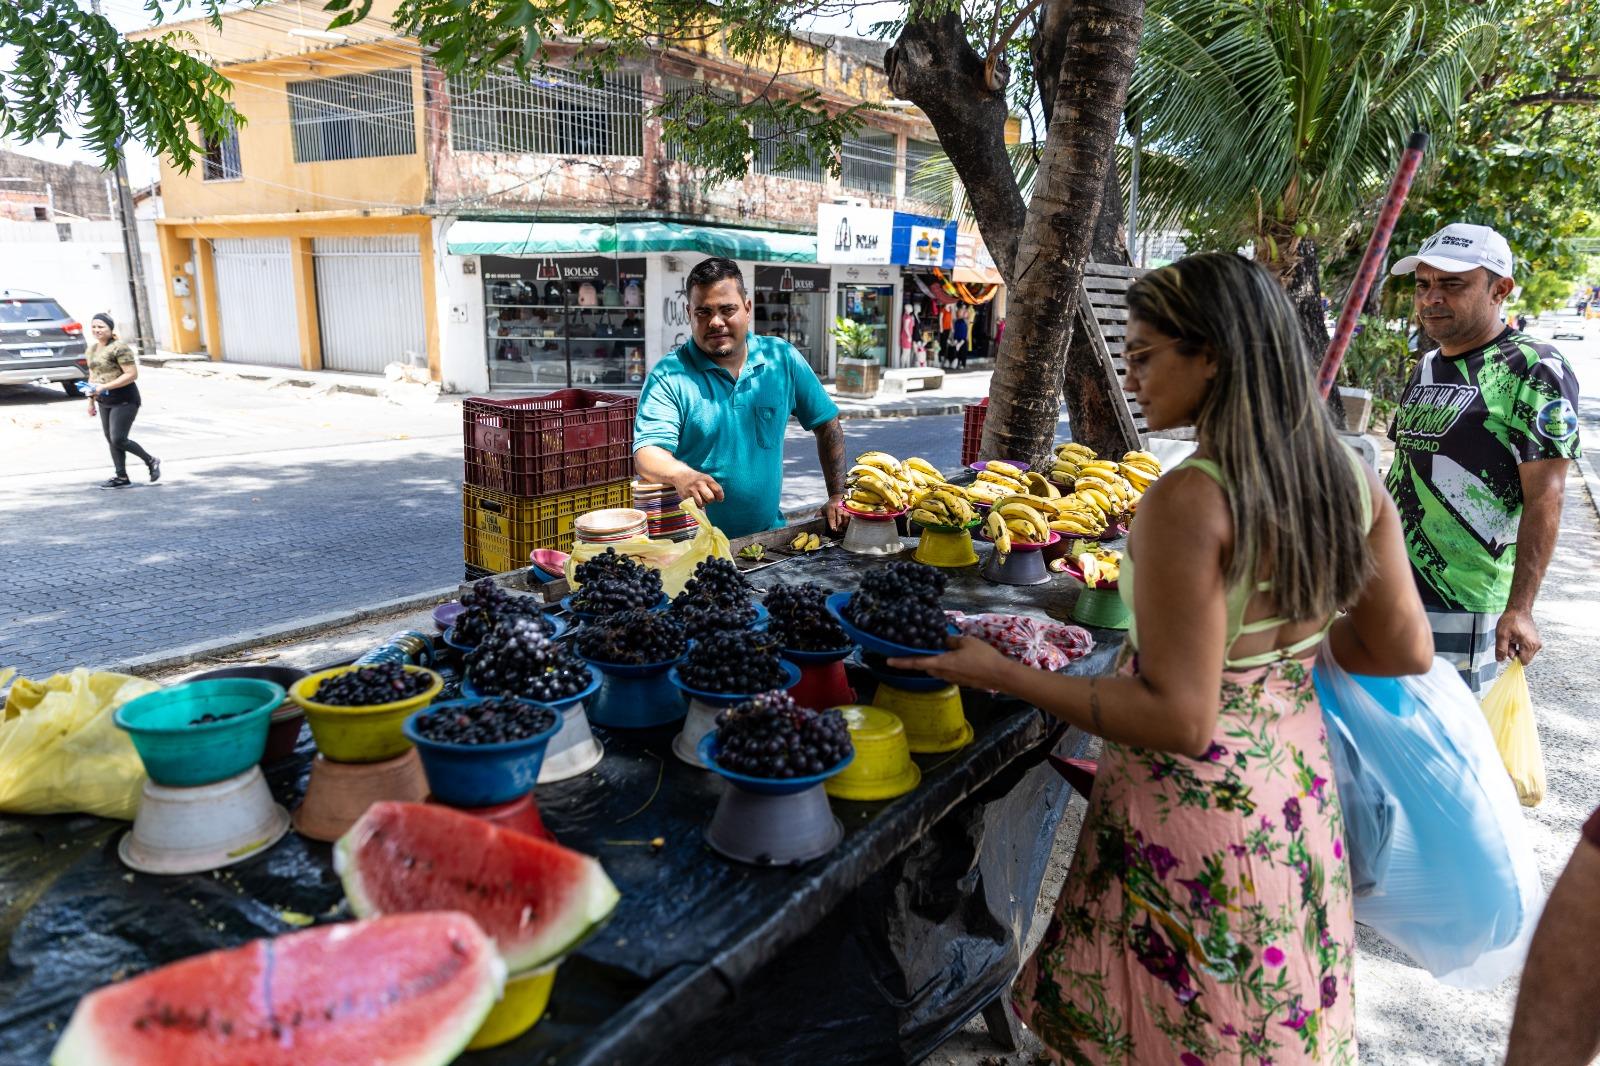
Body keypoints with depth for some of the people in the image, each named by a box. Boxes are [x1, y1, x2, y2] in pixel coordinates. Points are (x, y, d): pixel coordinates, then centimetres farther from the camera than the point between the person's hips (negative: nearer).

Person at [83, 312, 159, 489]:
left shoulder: (119, 348, -14)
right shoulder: (91, 350, 13)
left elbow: (132, 374, -20)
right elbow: (93, 376, 23)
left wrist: (105, 387, -23)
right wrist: (91, 400, 19)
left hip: (125, 401, -8)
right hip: (104, 402, 8)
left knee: (118, 440, -12)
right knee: (111, 441, 7)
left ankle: (151, 461, 9)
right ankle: (121, 478, 14)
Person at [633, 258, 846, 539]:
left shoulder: (783, 359, 6)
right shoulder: (668, 376, -4)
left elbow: (827, 425, 15)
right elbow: (647, 454, -14)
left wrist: (838, 497, 7)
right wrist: (681, 475, -36)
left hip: (769, 533, 2)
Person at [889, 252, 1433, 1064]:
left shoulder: (1189, 500, -27)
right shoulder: (1350, 478, -4)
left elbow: (1179, 719, -25)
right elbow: (1405, 651, 3)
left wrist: (1002, 674, -21)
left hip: (1194, 817, -7)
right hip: (1300, 796, 8)